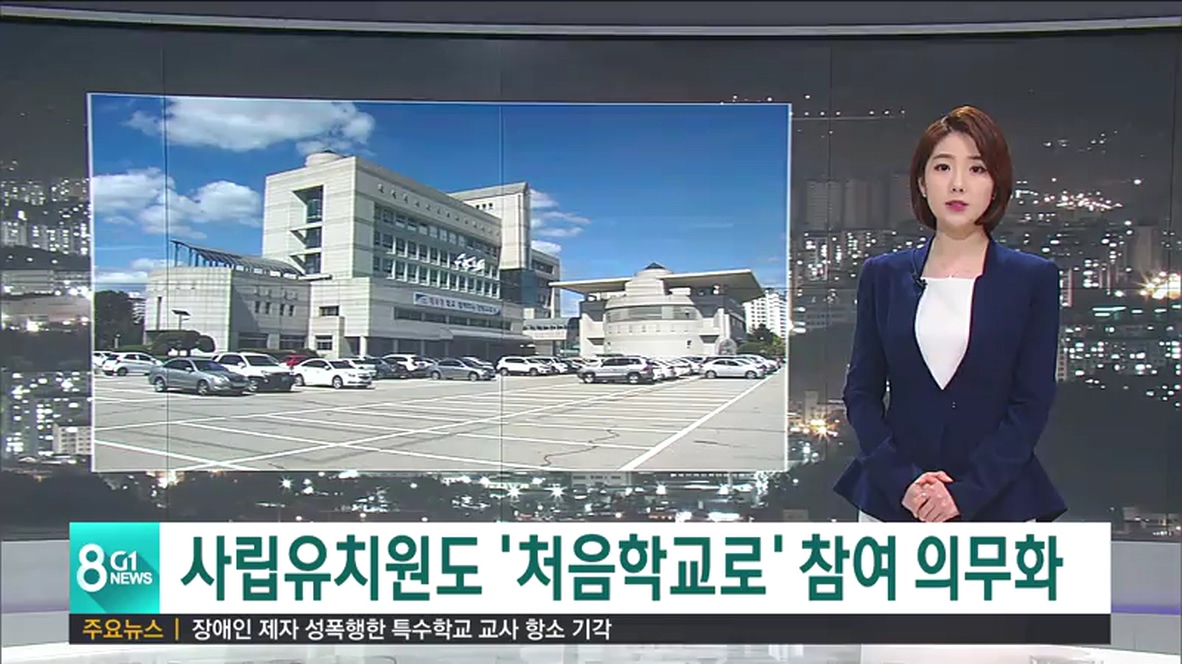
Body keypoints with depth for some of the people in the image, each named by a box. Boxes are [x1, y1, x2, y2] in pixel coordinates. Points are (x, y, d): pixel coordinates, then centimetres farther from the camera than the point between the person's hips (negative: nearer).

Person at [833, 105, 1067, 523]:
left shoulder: (1034, 279, 2)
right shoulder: (883, 275, 6)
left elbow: (1032, 403, -2)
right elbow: (860, 392, 4)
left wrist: (964, 492, -11)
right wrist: (901, 481, -8)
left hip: (996, 503, -1)